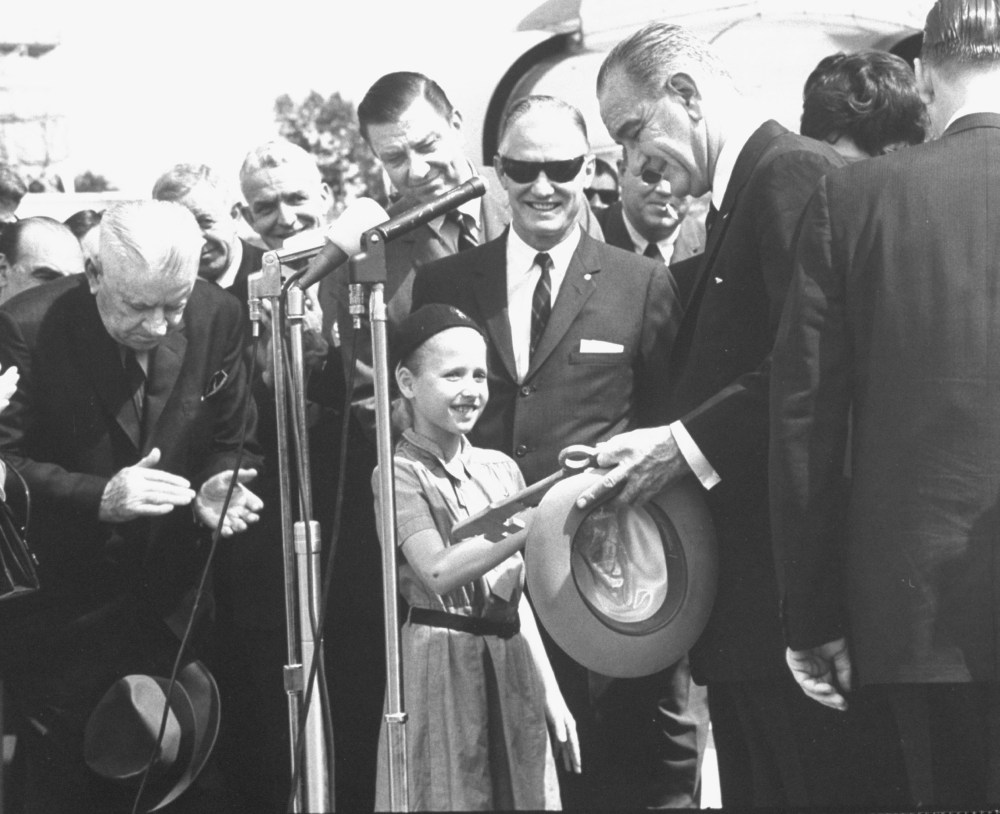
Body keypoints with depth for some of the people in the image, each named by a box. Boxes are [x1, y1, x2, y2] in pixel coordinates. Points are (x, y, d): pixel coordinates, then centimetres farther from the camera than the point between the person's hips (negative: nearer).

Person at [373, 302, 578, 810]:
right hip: (442, 665, -5)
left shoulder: (500, 469, 11)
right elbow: (440, 572, -22)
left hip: (512, 663, 5)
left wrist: (550, 692, 13)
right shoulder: (399, 473, -7)